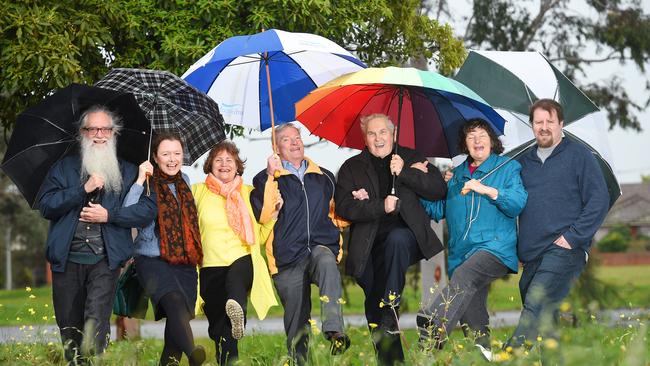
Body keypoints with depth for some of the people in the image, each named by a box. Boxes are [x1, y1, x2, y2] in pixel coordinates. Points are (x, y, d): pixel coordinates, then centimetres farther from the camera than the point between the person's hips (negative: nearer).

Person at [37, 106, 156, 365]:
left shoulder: (128, 172, 15)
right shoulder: (64, 168, 15)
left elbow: (148, 208, 2)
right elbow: (45, 205, 1)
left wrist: (109, 215, -8)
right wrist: (83, 190, -9)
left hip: (105, 259, -2)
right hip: (67, 259, 2)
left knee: (96, 318, -21)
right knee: (69, 326, 5)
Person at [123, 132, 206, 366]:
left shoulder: (184, 181, 17)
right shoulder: (148, 185, -1)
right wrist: (140, 180, -19)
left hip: (185, 263, 6)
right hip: (153, 259, -6)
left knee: (179, 317, 0)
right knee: (174, 301, -30)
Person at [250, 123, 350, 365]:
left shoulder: (324, 177, 22)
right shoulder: (266, 179, 11)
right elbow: (262, 216, -7)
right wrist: (271, 176, -10)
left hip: (321, 246, 0)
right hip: (288, 257, 0)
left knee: (327, 263, -36)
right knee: (296, 320, -2)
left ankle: (334, 330, -47)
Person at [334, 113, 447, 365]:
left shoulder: (411, 158, 16)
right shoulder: (352, 167, 15)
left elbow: (439, 190, 3)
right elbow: (344, 207, 0)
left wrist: (404, 172, -8)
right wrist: (381, 207, -14)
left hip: (405, 234, -1)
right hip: (369, 245, 1)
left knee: (397, 238, -37)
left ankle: (389, 307, -29)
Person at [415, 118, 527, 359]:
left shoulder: (508, 168, 10)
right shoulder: (457, 175, 23)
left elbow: (518, 203, -4)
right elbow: (438, 210, 19)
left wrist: (486, 190, -13)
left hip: (495, 247, -6)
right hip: (462, 253, 7)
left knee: (464, 275, -34)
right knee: (472, 319, 2)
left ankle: (433, 328, -51)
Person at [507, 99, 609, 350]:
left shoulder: (578, 155, 4)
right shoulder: (524, 162, 20)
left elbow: (599, 201, -3)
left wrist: (572, 237, -11)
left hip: (563, 251, -6)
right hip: (531, 254, 6)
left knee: (536, 306, -23)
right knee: (542, 319, 4)